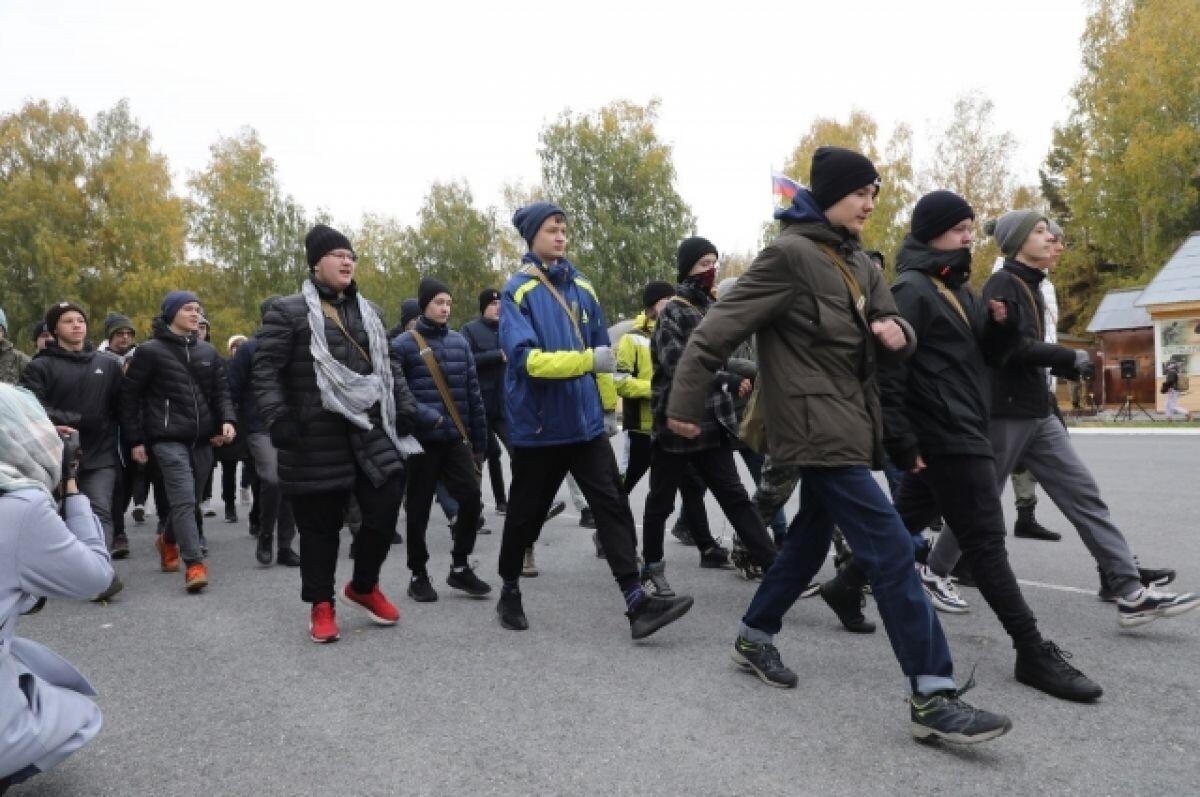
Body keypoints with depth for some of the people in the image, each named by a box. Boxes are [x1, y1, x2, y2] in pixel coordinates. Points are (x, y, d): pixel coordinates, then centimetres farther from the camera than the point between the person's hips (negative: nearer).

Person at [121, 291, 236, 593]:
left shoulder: (207, 352, 14)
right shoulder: (150, 351, -1)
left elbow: (221, 391, 14)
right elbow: (130, 396, 0)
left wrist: (228, 420, -5)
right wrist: (135, 440, -4)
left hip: (202, 439, 5)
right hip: (168, 439, -5)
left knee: (192, 500, 14)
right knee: (184, 500, -15)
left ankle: (168, 540, 41)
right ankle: (195, 564, -14)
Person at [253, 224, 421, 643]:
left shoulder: (369, 311, 17)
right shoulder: (288, 311, -2)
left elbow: (387, 364, 23)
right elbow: (265, 369, -6)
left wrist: (404, 404, 12)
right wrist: (277, 416, -16)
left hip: (371, 429, 5)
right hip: (317, 437, -5)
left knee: (385, 508, 1)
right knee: (320, 524, 4)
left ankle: (363, 586, 26)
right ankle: (321, 604, 21)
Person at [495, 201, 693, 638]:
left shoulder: (581, 287, 8)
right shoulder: (518, 290, -9)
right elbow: (525, 357, -21)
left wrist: (609, 404, 16)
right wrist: (587, 360, -29)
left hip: (586, 422, 5)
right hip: (538, 426, -4)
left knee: (613, 508, -1)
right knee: (525, 516, 11)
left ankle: (637, 603, 1)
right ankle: (510, 593, 32)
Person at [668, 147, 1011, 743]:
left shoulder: (860, 265, 14)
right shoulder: (790, 255, -13)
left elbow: (889, 340, 17)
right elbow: (719, 329, -15)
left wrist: (896, 332, -8)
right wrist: (686, 404, -14)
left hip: (845, 423, 10)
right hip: (816, 426, -10)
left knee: (811, 537, 18)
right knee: (890, 550, -12)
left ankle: (754, 638, 36)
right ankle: (932, 697, -6)